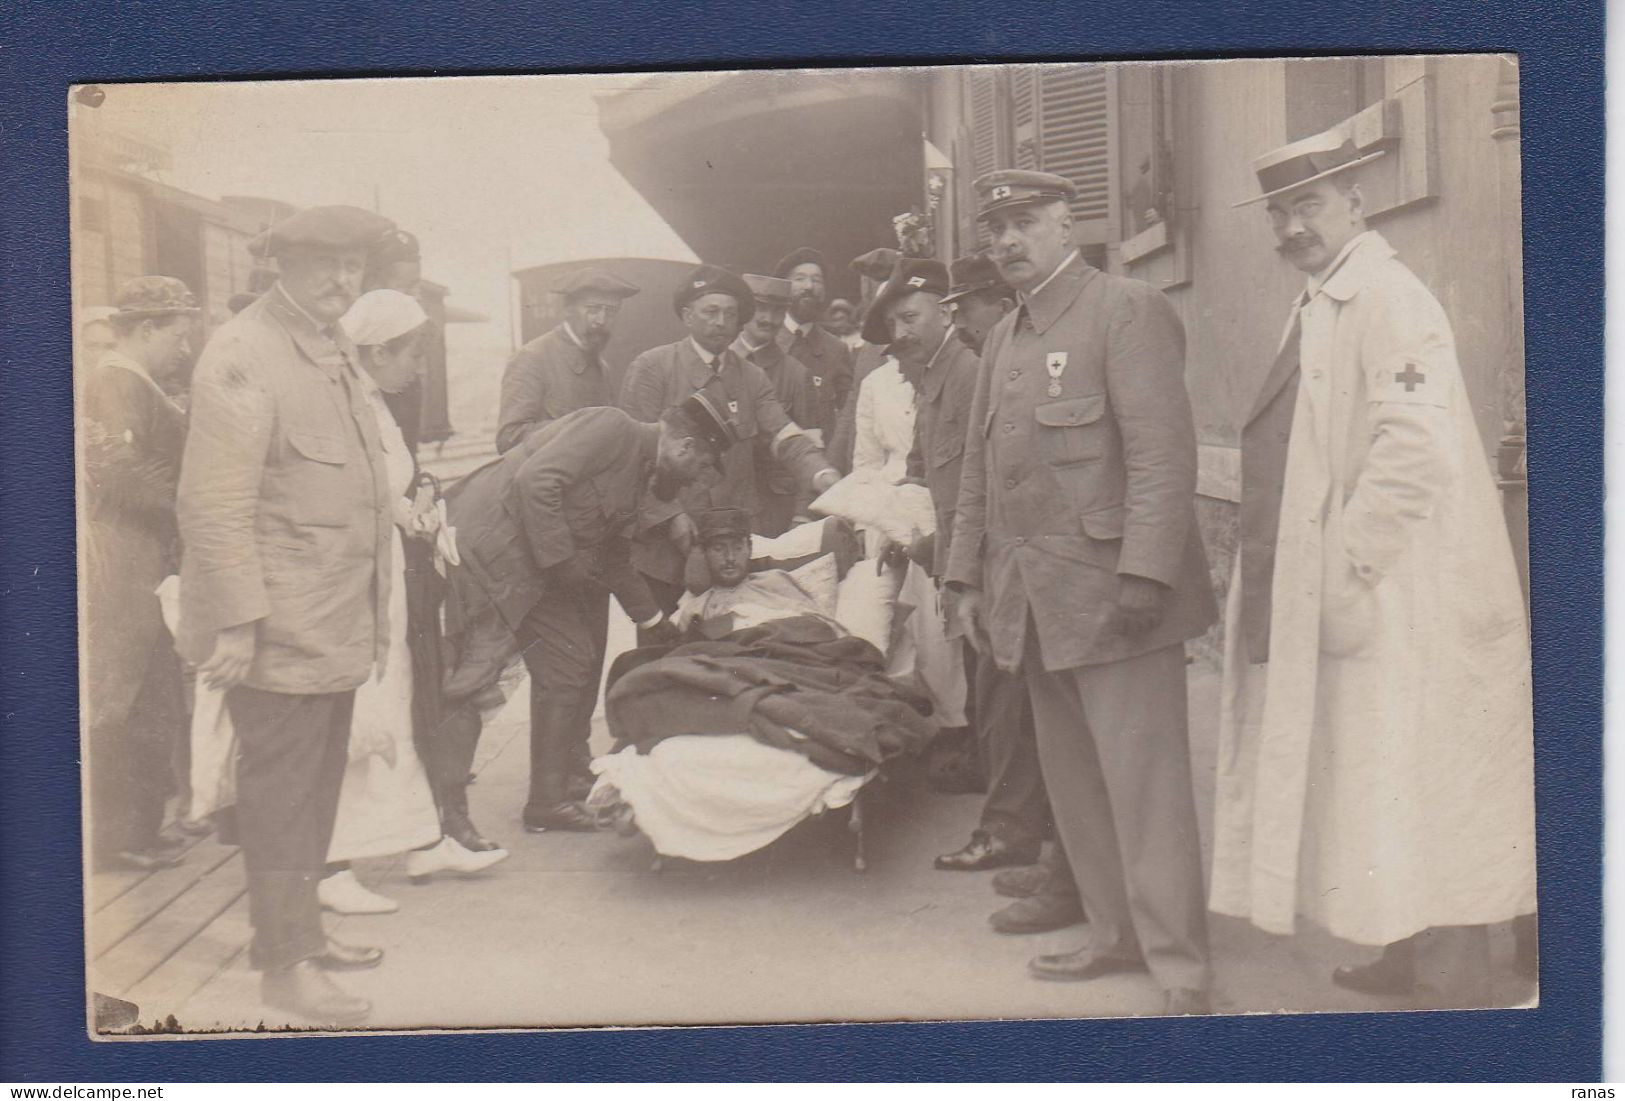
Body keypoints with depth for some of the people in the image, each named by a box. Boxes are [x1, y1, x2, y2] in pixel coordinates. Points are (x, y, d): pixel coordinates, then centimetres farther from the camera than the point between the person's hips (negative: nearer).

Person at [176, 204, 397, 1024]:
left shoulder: (337, 350, 14)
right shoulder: (243, 358, -15)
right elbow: (215, 505, -19)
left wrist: (375, 611, 19)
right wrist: (238, 623, -22)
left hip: (336, 627, 9)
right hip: (276, 632, -9)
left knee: (317, 784, 18)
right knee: (278, 792, 0)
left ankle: (302, 931, 32)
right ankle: (283, 965, 11)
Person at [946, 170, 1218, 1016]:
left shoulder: (1128, 312, -5)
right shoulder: (1002, 340, 19)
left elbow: (1163, 455, -14)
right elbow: (978, 469, 22)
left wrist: (1142, 575, -20)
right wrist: (967, 579, 16)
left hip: (1110, 594, -8)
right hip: (1033, 600, 8)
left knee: (1142, 782, -6)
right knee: (1073, 784, 13)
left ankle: (1180, 970, 1)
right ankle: (1116, 935, 25)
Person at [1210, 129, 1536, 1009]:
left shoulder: (1389, 300, -13)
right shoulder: (1318, 307, 16)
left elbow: (1415, 453, -23)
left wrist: (1347, 581, -22)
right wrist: (1285, 583, 14)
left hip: (1392, 610, -9)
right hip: (1318, 605, 9)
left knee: (1417, 800, -3)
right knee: (1376, 800, 17)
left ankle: (1450, 989, 6)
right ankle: (1413, 960, 29)